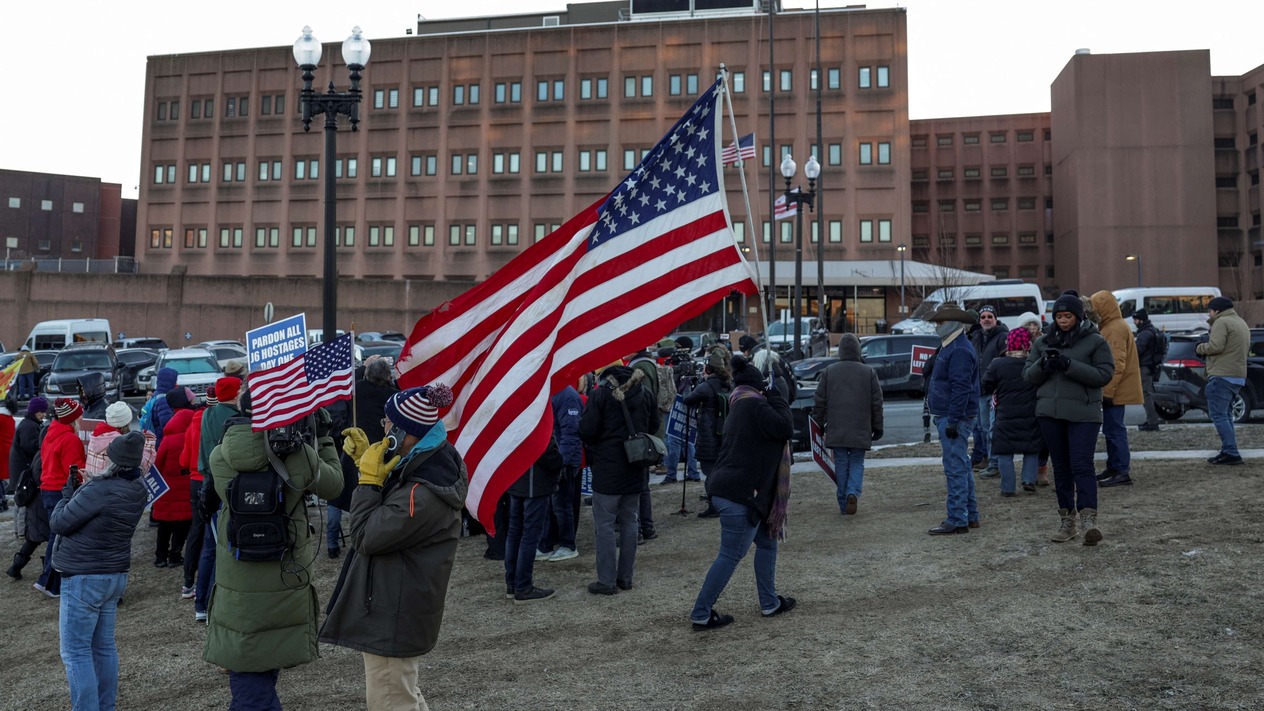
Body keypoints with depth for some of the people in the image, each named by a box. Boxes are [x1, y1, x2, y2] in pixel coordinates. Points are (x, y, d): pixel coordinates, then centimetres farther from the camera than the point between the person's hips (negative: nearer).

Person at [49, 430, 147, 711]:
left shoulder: (99, 491, -25)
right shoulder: (137, 490, 0)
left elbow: (59, 523, -14)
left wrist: (68, 492, 0)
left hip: (84, 579, -8)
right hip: (115, 575, 8)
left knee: (75, 651, 0)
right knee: (104, 646, 15)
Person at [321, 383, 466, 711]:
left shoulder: (422, 494, -33)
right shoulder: (433, 463, -3)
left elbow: (366, 536, -23)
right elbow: (389, 511, 13)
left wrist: (368, 480, -17)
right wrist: (368, 459, 5)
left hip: (393, 614, -10)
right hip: (401, 605, 10)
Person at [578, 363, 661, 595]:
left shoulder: (601, 394, -14)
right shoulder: (645, 393, 3)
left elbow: (586, 430, -15)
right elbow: (654, 426, 12)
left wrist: (593, 444, 6)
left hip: (607, 468, -5)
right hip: (636, 470, 6)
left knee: (605, 524, 1)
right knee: (629, 522, 13)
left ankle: (607, 581, 3)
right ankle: (626, 577, 20)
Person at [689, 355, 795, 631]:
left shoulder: (740, 406, 17)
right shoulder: (754, 404, -14)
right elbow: (786, 428, -15)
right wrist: (775, 395, -6)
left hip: (734, 490, 11)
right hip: (740, 493, -11)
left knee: (767, 542, 21)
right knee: (731, 555, -4)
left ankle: (770, 603, 30)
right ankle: (700, 615, 2)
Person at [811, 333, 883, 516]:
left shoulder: (829, 371, 0)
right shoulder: (869, 372, 0)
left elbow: (820, 402, 2)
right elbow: (877, 403, 3)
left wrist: (818, 424, 12)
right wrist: (877, 427, 12)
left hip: (836, 430, 0)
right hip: (861, 430, 0)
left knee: (841, 465, 8)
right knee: (857, 463, 10)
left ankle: (843, 504, 9)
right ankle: (853, 493, -14)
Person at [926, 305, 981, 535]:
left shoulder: (959, 350, -16)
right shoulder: (951, 347, 18)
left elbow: (961, 388, -23)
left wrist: (953, 421, -24)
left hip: (954, 418, -11)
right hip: (949, 417, 11)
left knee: (955, 468, -8)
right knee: (962, 467, 15)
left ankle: (957, 520, -6)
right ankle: (970, 516, 23)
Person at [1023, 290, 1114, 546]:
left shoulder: (1095, 341, 0)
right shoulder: (1042, 342, 12)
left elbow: (1104, 374, -10)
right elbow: (1028, 375, 10)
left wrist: (1069, 365, -19)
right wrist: (1043, 364, -12)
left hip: (1084, 414, -4)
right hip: (1050, 413, 4)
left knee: (1082, 465, -14)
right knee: (1061, 467, 10)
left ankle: (1089, 518, -18)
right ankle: (1067, 521, 17)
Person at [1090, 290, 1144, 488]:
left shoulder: (1116, 329, -15)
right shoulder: (1110, 327, 17)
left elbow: (1117, 364, -21)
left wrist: (1108, 390, -22)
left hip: (1115, 390, -10)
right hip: (1113, 390, 10)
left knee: (1114, 429, -8)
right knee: (1111, 429, 15)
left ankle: (1122, 472, -6)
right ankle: (1114, 468, 22)